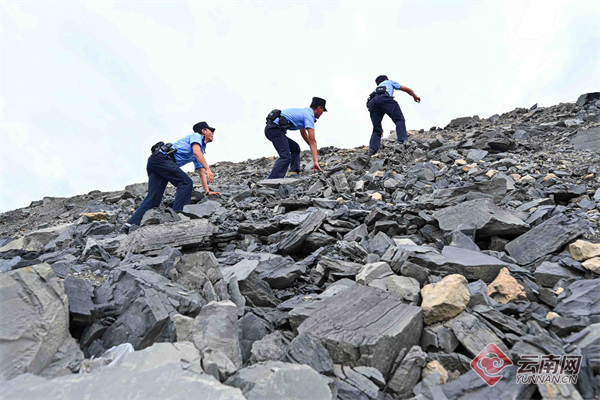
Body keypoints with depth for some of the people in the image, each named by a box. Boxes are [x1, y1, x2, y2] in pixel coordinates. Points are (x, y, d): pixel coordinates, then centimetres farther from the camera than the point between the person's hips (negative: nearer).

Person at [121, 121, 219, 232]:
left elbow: (202, 173, 27)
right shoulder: (196, 136, 6)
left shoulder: (201, 151, 30)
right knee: (186, 182, -17)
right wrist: (208, 169, -24)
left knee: (153, 198, -2)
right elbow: (196, 152, -16)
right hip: (161, 158, -9)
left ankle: (131, 224, -7)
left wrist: (207, 191, 20)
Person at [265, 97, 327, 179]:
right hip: (275, 129, -10)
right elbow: (312, 141, -13)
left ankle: (294, 172, 3)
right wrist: (315, 161, -16)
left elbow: (303, 133, 38)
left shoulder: (303, 112, 25)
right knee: (286, 157, -19)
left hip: (270, 128, 10)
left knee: (295, 148, 18)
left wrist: (313, 148, 45)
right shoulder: (309, 115, -5)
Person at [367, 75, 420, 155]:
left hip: (371, 102, 4)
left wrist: (380, 127, 42)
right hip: (384, 98, -4)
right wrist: (415, 97, 55)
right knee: (399, 119, -8)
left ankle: (372, 149, -16)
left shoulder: (375, 89, 45)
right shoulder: (389, 82, 38)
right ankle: (403, 141, -29)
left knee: (376, 129, 5)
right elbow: (407, 89, 37)